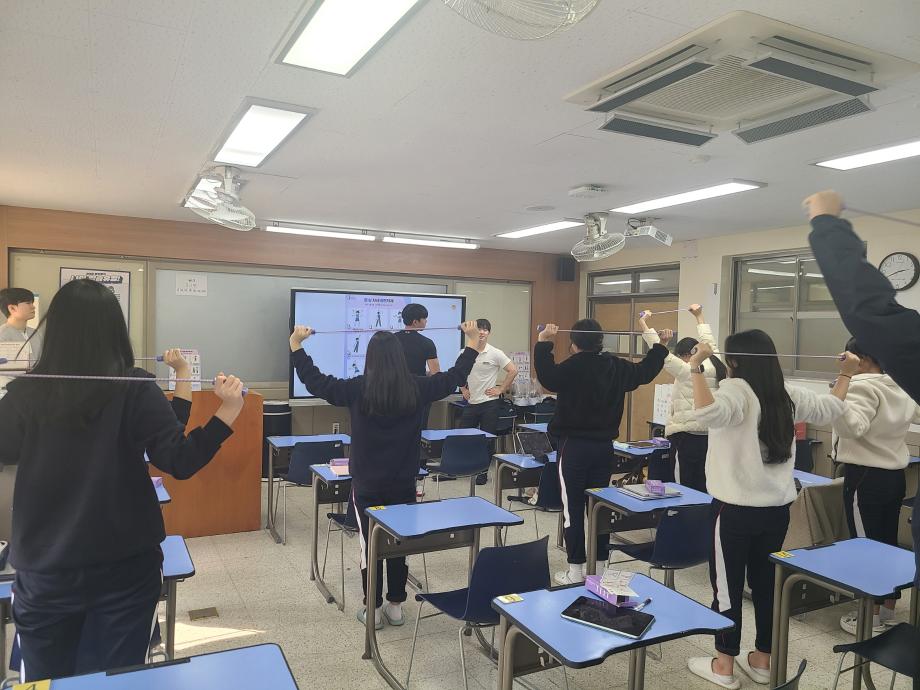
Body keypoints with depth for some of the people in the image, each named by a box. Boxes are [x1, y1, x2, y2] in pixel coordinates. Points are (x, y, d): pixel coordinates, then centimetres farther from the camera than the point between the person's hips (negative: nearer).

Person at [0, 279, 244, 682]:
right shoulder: (135, 390, -14)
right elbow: (180, 462, -19)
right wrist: (227, 413, -20)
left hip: (44, 572, 2)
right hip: (125, 569, -1)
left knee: (45, 681, 21)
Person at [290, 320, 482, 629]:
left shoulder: (357, 389, -14)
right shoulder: (418, 389, -8)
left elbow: (315, 382, -3)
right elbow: (454, 377, 5)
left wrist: (296, 344, 8)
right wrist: (473, 342, 18)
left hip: (367, 485, -2)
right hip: (403, 484, 2)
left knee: (370, 545, 10)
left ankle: (373, 609, 20)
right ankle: (395, 606, 25)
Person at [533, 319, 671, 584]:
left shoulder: (573, 367, -15)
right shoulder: (616, 366, 4)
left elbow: (546, 377, -31)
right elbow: (645, 372, 20)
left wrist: (543, 344, -28)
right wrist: (660, 346, 31)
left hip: (574, 447, -5)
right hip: (604, 446, 6)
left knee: (573, 508, 3)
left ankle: (576, 570, 9)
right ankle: (599, 567, 21)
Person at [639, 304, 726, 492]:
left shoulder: (687, 371, -11)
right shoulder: (713, 366, 10)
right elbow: (708, 343, 26)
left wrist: (644, 325, -3)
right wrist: (699, 317, 40)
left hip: (687, 437, -8)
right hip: (709, 436, 8)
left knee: (687, 489, -3)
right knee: (704, 488, 10)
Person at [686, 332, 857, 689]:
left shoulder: (735, 389, -17)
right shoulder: (789, 395, 4)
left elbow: (709, 412, -39)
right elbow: (830, 409, 21)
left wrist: (697, 367, -35)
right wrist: (846, 374, 33)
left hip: (736, 509, -7)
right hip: (777, 508, 7)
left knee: (727, 585, 7)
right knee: (766, 583, 18)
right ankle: (762, 660, 32)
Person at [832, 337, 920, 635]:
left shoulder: (862, 387, -18)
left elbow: (852, 427, -33)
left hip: (865, 478, -8)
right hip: (895, 476, 8)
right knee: (888, 543, 15)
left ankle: (872, 617, 11)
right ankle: (888, 612, 26)